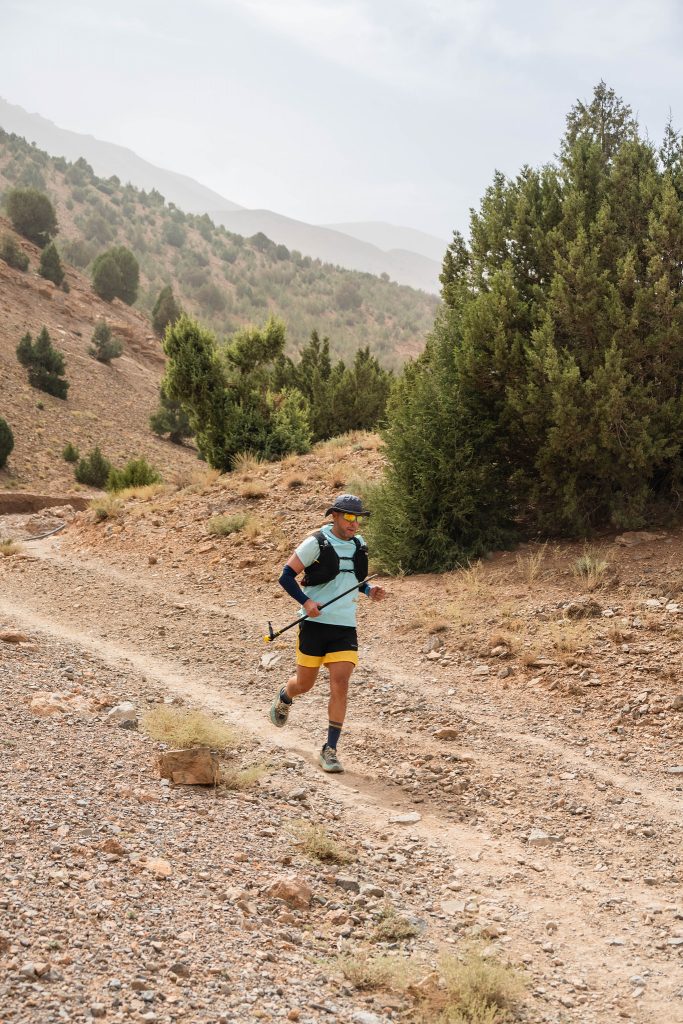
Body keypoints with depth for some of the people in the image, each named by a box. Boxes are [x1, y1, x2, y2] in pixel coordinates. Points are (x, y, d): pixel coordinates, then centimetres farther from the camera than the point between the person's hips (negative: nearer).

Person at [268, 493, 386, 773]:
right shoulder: (316, 543, -9)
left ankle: (330, 750, -1)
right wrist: (305, 601, -21)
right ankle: (283, 698, 48)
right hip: (315, 624, -3)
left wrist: (369, 591, 4)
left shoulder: (359, 545, 9)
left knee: (340, 685, -9)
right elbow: (286, 576, -7)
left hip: (345, 627, 3)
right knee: (305, 684, 10)